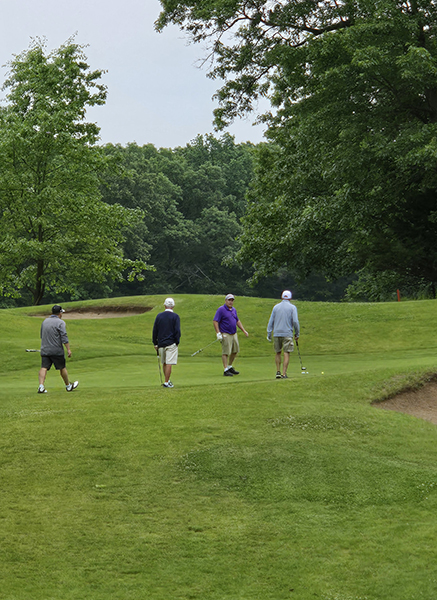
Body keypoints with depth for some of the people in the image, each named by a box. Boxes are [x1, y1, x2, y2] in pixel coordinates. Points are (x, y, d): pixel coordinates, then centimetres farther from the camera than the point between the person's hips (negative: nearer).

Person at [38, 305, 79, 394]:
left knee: (44, 368, -4)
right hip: (57, 351, -4)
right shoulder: (60, 323, -8)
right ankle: (68, 386, 26)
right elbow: (64, 338, -14)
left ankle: (41, 386, -21)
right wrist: (68, 349, -11)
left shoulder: (44, 321, 11)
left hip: (44, 350, 4)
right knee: (62, 368, 10)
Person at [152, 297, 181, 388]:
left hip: (161, 343, 4)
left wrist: (155, 343, 13)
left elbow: (155, 330, 7)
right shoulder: (175, 316, -5)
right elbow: (177, 330, -10)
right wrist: (177, 342, 2)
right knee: (169, 363, -4)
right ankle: (166, 382, -6)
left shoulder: (159, 316, 6)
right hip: (171, 343, -4)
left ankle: (167, 380, 26)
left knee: (164, 363, 17)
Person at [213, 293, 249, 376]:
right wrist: (218, 333, -22)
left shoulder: (233, 310, 13)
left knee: (235, 351, 13)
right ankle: (226, 370, -3)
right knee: (226, 352, -6)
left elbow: (237, 321, 24)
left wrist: (244, 331, 19)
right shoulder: (221, 309, -10)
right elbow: (215, 321, -14)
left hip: (234, 334, 8)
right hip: (226, 335, -8)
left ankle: (230, 367, 27)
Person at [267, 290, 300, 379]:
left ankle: (278, 372, 11)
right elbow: (295, 321, -6)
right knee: (286, 353, -2)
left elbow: (271, 321, 8)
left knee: (278, 353, 15)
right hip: (287, 334, -3)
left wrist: (269, 334, 11)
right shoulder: (292, 307, -1)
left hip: (277, 333, 3)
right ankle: (284, 374, -9)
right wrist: (297, 334, 4)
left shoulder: (276, 307, 9)